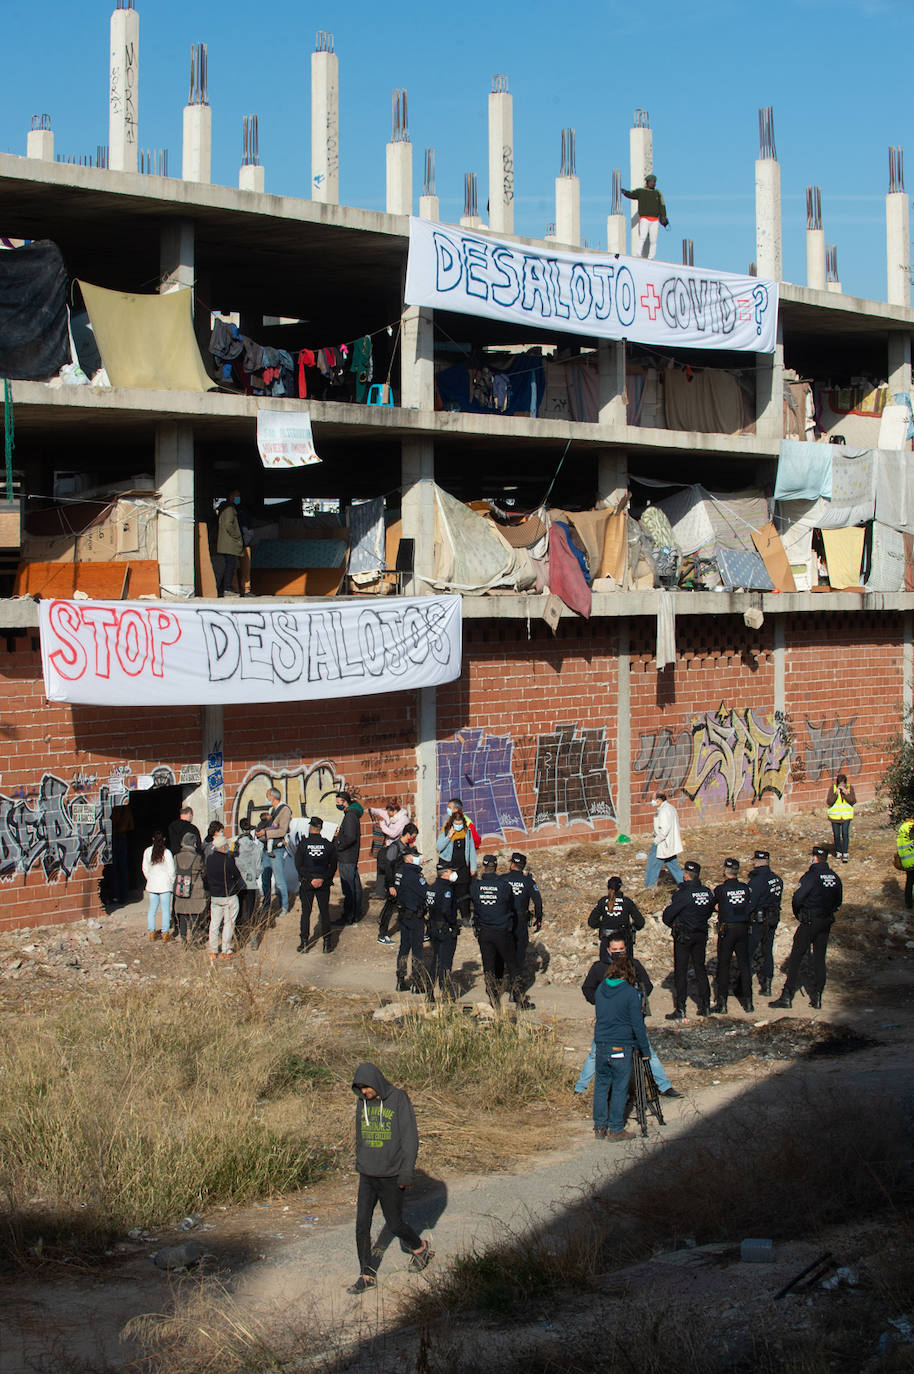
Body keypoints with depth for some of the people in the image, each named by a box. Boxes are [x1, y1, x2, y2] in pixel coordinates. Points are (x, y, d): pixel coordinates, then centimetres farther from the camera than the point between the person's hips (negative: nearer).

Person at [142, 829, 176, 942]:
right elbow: (171, 870, -10)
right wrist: (172, 882, 5)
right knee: (165, 909, 3)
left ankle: (152, 932, 14)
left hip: (152, 884, 4)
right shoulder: (167, 852, -13)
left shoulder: (147, 852, -2)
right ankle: (165, 933, 5)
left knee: (152, 909, 11)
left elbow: (145, 869, 6)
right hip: (165, 884, -4)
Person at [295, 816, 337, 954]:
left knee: (305, 913, 7)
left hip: (306, 882, -1)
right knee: (324, 912, 8)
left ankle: (304, 943, 7)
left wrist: (309, 878, -8)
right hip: (323, 884, 1)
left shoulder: (303, 844, -8)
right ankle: (326, 944, 7)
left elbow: (298, 865, -9)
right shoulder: (328, 845, -3)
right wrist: (323, 879, 2)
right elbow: (333, 866, -1)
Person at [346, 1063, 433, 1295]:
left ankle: (421, 1249, 33)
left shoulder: (399, 1100, -13)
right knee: (362, 1224, 0)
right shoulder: (362, 1102, 3)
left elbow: (410, 1138, -12)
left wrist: (406, 1173, -15)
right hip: (367, 1176, 5)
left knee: (394, 1225, 4)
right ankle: (367, 1275, 9)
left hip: (391, 1177, -5)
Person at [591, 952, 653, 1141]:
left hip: (601, 1045, 5)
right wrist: (645, 1051, -1)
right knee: (620, 1088, 3)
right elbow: (637, 1025, -9)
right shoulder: (629, 993, -11)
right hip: (621, 1047, -5)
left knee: (601, 1085, 14)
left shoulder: (600, 988, 4)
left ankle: (599, 1127, 19)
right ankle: (615, 1130, 6)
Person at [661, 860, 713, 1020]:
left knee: (680, 972, -1)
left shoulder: (682, 894, -18)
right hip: (702, 935, 6)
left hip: (683, 936, -6)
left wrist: (673, 925, 6)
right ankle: (704, 1005, 20)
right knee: (700, 969, 16)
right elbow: (708, 913, 11)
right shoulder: (708, 893, 0)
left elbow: (667, 915, -14)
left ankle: (680, 1010, -3)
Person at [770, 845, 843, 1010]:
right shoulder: (835, 877, 5)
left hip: (809, 922, -6)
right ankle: (816, 997, 11)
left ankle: (787, 995, -3)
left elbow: (797, 899, -18)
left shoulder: (811, 876, -15)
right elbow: (838, 901, 14)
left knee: (795, 958, -1)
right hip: (827, 922, 6)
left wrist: (798, 914, 0)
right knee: (819, 959, 11)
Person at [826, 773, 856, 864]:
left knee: (845, 834, -10)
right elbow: (829, 802, -14)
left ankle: (845, 854, -6)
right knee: (836, 835, 7)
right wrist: (835, 793, -26)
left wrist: (846, 793, -23)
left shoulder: (850, 788, -5)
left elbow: (853, 801, -11)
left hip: (846, 815, 0)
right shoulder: (832, 788, -8)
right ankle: (838, 852, 28)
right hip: (835, 815, 0)